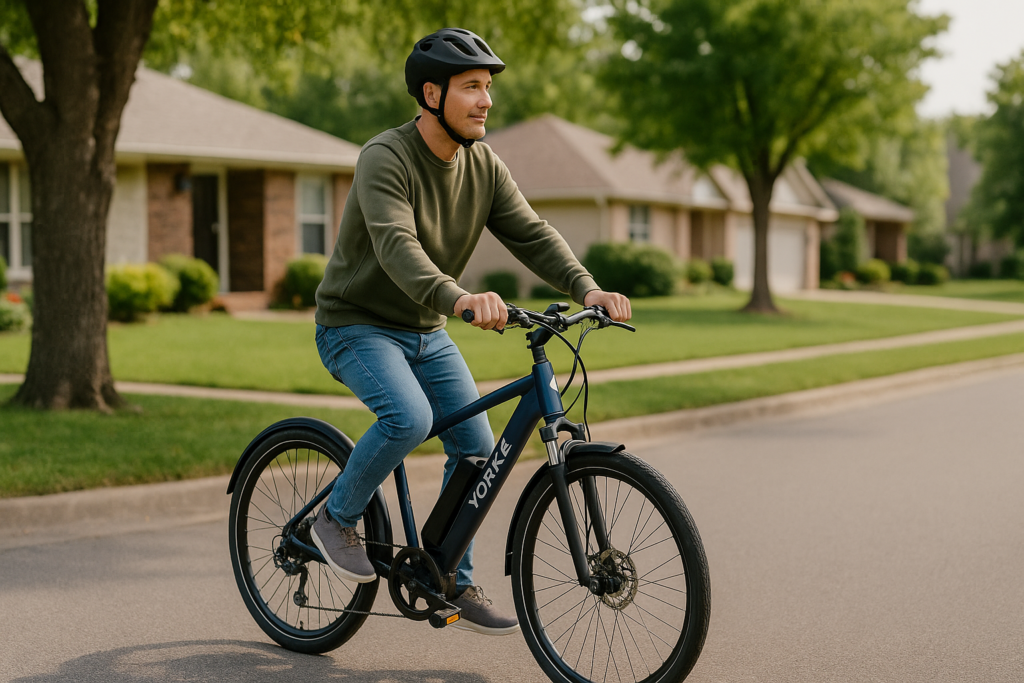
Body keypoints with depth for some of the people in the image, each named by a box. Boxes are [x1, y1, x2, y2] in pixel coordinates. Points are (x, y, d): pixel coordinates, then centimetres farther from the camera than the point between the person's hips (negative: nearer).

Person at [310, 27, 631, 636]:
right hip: (357, 323, -7)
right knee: (409, 418, -31)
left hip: (426, 332, 7)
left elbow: (531, 234, -8)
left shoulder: (484, 166, -1)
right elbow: (396, 245, -38)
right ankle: (336, 518, -5)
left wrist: (587, 287, -26)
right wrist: (458, 297, -55)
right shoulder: (385, 158, -22)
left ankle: (453, 585, 12)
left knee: (477, 448, -3)